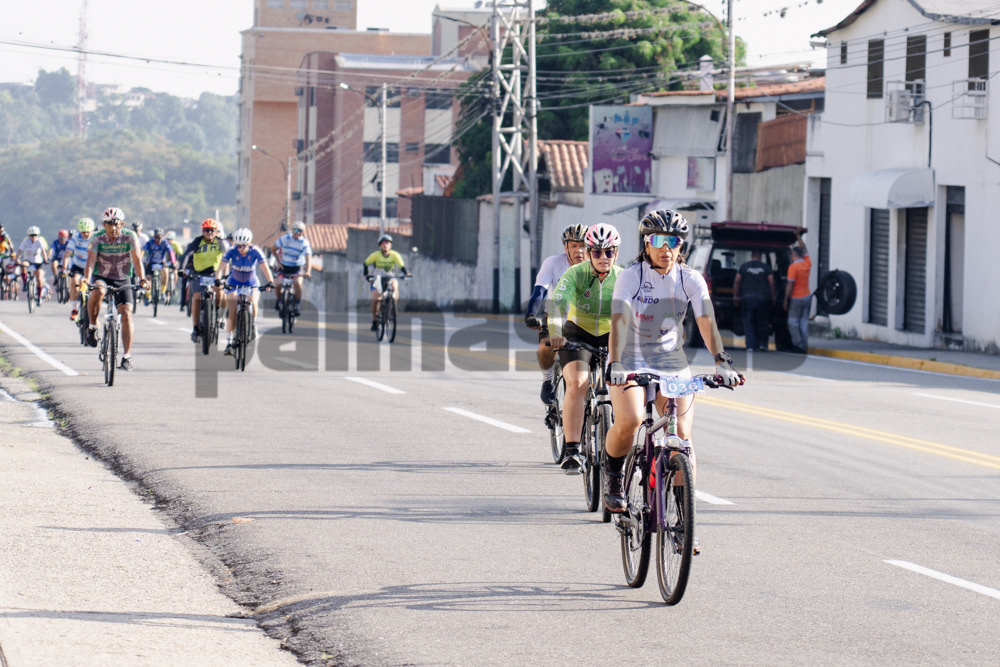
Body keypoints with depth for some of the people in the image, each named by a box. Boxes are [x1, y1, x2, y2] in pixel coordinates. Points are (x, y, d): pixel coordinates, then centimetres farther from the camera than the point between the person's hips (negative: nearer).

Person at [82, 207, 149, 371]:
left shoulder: (130, 237, -14)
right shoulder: (98, 238, -13)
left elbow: (137, 260, -23)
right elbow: (91, 260, -23)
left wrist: (142, 279, -39)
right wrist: (86, 278, -42)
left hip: (122, 281, 1)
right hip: (101, 278, -1)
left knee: (126, 314, -15)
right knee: (97, 292, -36)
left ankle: (127, 356, -11)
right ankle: (92, 327, -14)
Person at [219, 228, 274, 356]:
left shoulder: (255, 251, -22)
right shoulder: (232, 251, -20)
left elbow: (265, 267, -30)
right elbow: (223, 266, -30)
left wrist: (270, 281, -45)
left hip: (252, 283, 0)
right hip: (234, 283, 0)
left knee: (253, 303, -28)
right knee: (233, 311, -14)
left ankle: (253, 324, 2)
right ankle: (229, 343, -9)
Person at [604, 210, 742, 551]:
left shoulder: (690, 280, -5)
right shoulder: (630, 277, -13)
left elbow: (706, 322, -14)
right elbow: (619, 321, -24)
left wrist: (722, 361, -30)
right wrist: (615, 365, -39)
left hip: (672, 363, 3)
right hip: (631, 361, -3)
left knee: (682, 438, -10)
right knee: (630, 420, -29)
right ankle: (613, 478, 0)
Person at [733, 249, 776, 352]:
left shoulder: (744, 266, 4)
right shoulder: (766, 267, 2)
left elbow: (737, 281, 1)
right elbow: (771, 283, -2)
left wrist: (735, 296, 7)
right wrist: (773, 297, 7)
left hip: (747, 297, 0)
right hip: (763, 299, 0)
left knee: (748, 323, 3)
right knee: (763, 323, 11)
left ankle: (750, 345, -6)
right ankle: (762, 344, 5)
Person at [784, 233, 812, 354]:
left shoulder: (793, 267, -14)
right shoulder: (807, 264, 4)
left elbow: (790, 285, -15)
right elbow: (804, 250, 22)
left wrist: (786, 300, -8)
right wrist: (798, 237, 32)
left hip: (796, 298, -6)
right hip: (807, 297, 6)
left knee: (793, 322, 0)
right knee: (804, 323, 7)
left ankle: (798, 345, -9)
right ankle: (804, 347, 5)